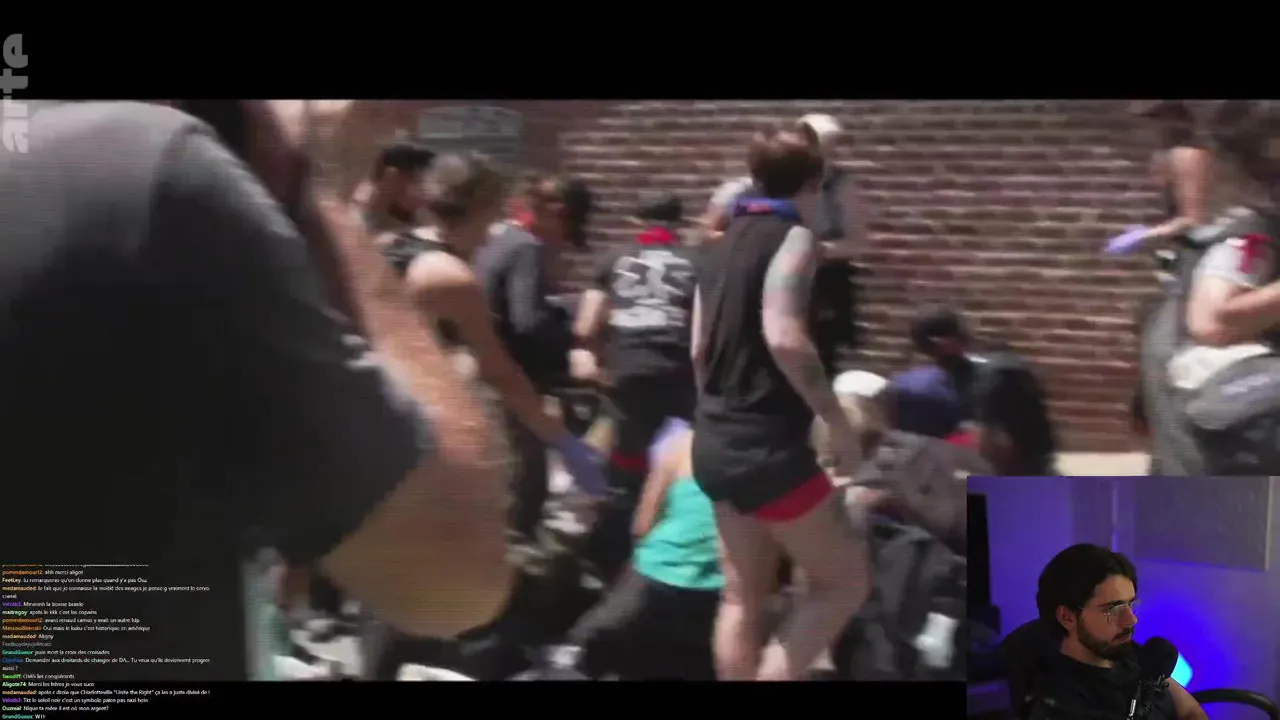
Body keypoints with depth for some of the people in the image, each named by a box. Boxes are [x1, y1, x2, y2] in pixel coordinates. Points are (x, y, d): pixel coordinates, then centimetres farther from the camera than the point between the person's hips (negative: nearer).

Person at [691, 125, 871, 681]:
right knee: (844, 578, 4)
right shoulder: (794, 237, -10)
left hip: (716, 444, 8)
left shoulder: (721, 244, 13)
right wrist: (840, 424, -18)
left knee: (743, 596, 14)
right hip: (767, 446, -8)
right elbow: (784, 337, -24)